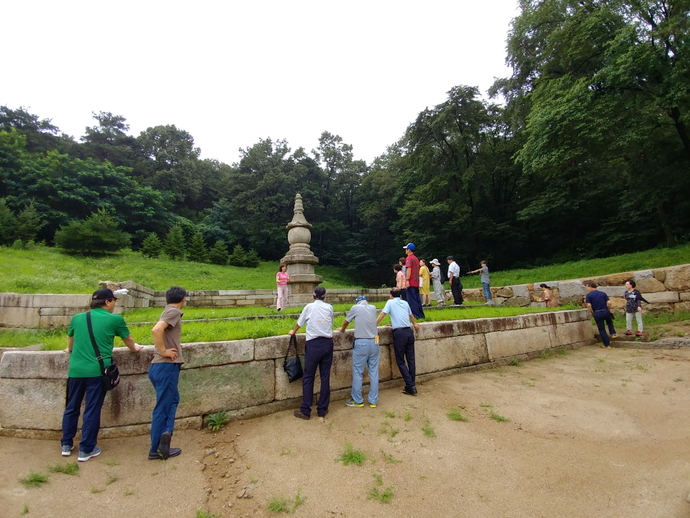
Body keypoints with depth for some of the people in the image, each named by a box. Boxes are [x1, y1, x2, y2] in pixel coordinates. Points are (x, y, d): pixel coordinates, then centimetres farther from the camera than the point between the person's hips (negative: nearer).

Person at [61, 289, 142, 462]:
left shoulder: (77, 318, 8)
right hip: (97, 371, -4)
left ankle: (66, 445, 30)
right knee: (92, 410, 5)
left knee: (71, 408, 19)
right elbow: (129, 340, 10)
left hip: (76, 370, 4)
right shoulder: (115, 319, -4)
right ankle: (86, 450, 14)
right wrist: (134, 348, 31)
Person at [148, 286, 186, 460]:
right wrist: (163, 351, -20)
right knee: (162, 408, 0)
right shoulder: (174, 312, -13)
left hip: (160, 366, 9)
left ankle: (166, 432, 11)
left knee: (173, 399, 18)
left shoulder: (167, 311, 13)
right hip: (166, 366, -9)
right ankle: (155, 450, 9)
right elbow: (156, 330, -29)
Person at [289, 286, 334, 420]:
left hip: (313, 344, -2)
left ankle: (305, 410, 12)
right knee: (325, 377, 10)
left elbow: (299, 323, 13)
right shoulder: (329, 307, 4)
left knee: (308, 377, 7)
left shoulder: (309, 307, -1)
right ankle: (322, 409, 18)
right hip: (327, 343, 3)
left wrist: (293, 331, 33)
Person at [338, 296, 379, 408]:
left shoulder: (355, 307, 0)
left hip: (361, 343, -4)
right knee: (374, 372, 9)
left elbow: (346, 322, 12)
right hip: (374, 342, 4)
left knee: (357, 372, 6)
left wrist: (342, 329, 32)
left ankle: (357, 400, 15)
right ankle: (373, 401, 16)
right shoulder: (373, 308, 10)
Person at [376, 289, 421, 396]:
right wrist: (415, 323, 53)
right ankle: (411, 386, 18)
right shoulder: (405, 303, 19)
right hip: (409, 332, 5)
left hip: (399, 333, -5)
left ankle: (411, 386, -2)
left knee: (401, 362, 3)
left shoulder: (390, 302, 5)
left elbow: (382, 314, -6)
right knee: (411, 359, 12)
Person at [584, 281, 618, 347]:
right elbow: (609, 303, -2)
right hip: (605, 311, 3)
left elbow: (589, 305, -15)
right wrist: (609, 310, 13)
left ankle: (607, 344, 14)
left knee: (601, 329, 8)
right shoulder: (603, 293, 5)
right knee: (609, 322, 37)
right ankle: (613, 333, 29)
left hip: (597, 313, -3)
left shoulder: (589, 295, -6)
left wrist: (591, 313, -1)